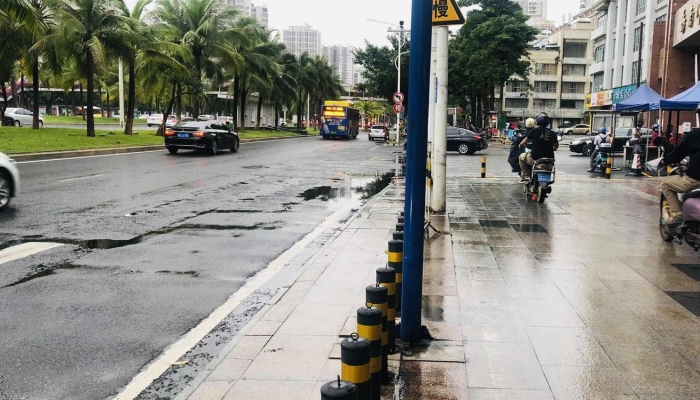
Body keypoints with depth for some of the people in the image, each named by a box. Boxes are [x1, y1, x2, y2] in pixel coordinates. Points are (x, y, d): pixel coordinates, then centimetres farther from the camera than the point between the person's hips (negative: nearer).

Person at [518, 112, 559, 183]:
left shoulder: (534, 131, -7)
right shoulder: (552, 133, 2)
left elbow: (523, 142, 3)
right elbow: (556, 146, 14)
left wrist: (521, 144, 26)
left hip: (535, 159, -4)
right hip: (549, 159, 4)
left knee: (522, 157, 22)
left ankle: (526, 176, 12)